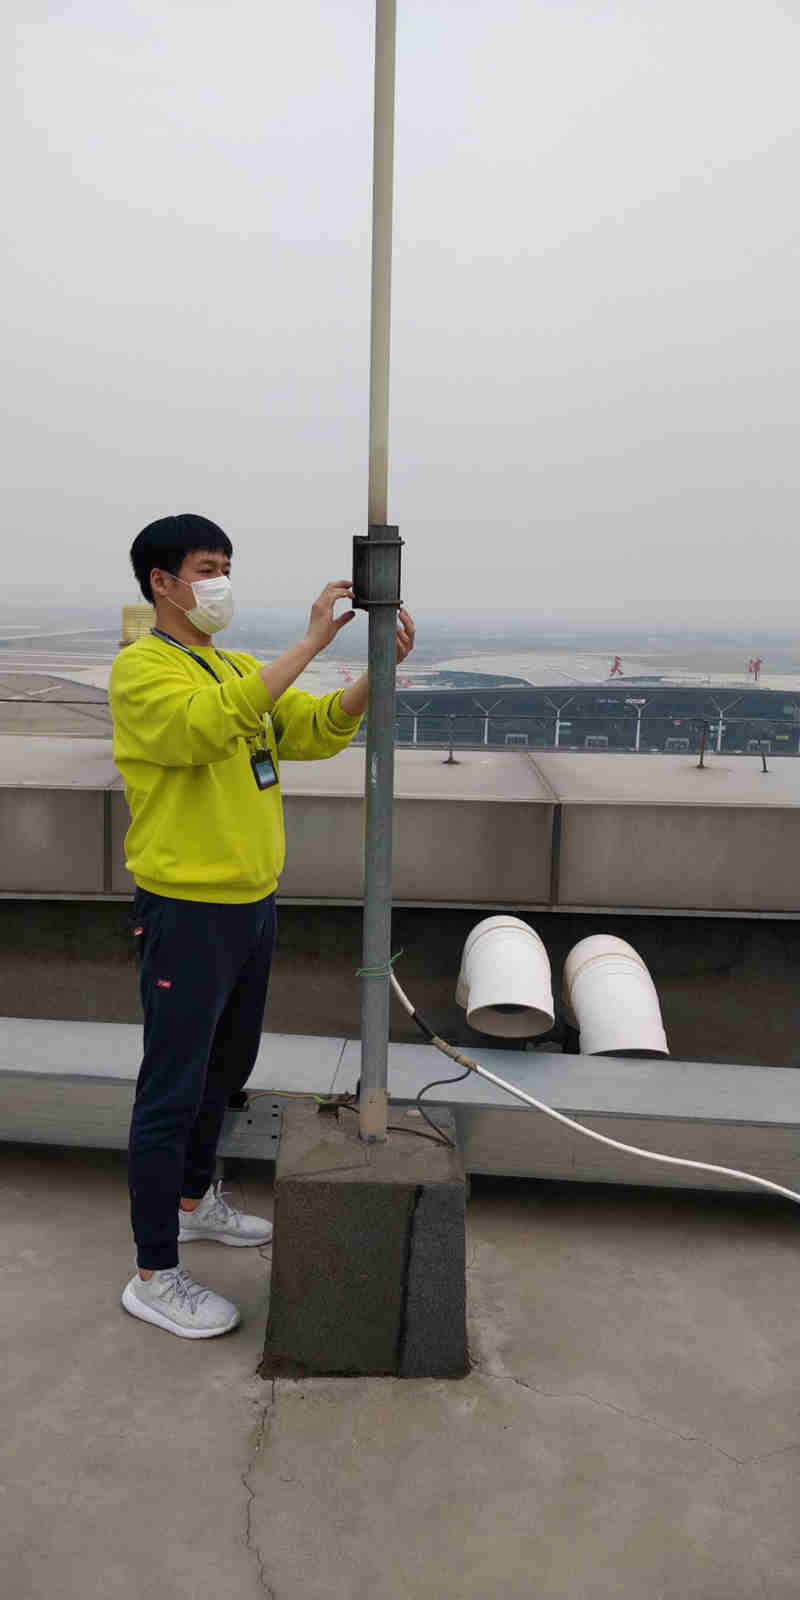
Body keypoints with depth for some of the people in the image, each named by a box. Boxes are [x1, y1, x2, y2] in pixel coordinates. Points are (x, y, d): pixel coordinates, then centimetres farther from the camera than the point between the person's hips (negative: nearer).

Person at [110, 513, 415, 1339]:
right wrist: (309, 643, -32)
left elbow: (318, 729, 2)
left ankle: (195, 1201, 45)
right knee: (173, 1091, 1)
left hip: (252, 903, 8)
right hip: (187, 912, -8)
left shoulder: (241, 669, 12)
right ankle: (154, 1275, 15)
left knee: (226, 1068, 23)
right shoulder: (140, 669, -13)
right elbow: (211, 724, -32)